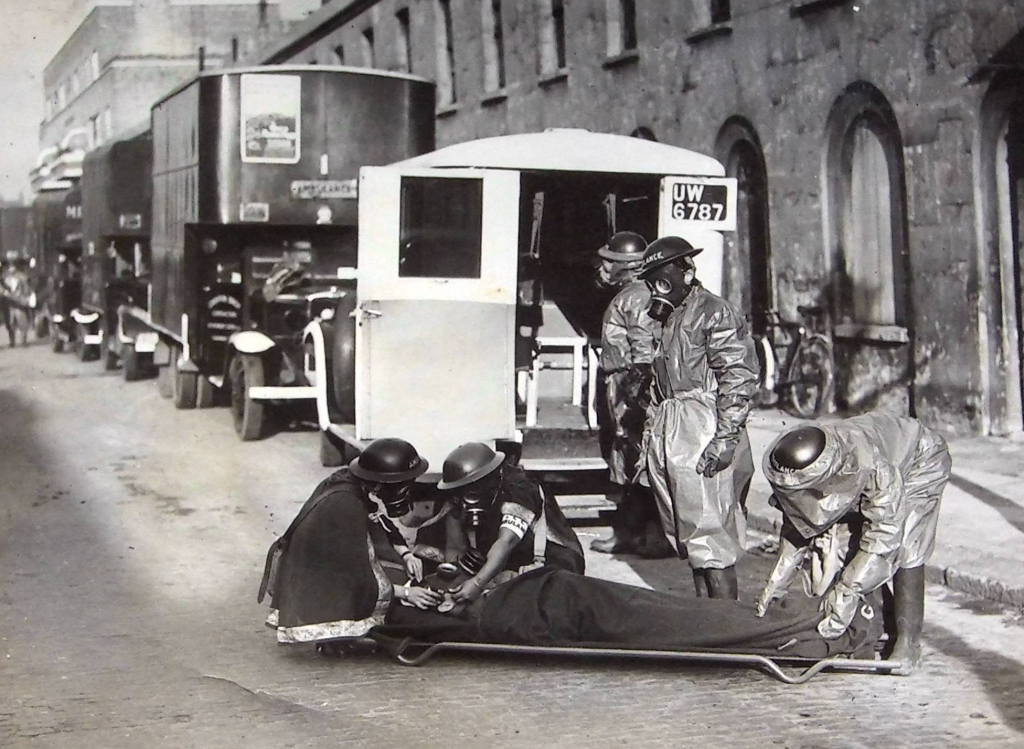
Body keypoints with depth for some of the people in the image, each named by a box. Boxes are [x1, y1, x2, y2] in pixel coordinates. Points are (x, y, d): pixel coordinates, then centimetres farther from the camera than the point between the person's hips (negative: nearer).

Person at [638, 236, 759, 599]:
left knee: (711, 541, -10)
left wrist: (725, 439, -20)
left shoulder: (715, 313, -7)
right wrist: (649, 438, 22)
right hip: (670, 439, 9)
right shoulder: (669, 319, 20)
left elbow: (740, 378, -15)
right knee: (690, 540, 10)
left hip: (703, 439, -9)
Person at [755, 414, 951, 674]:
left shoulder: (872, 467, -47)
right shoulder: (798, 471, -27)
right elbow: (797, 526, -12)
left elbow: (883, 535, -40)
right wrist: (773, 587, -17)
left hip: (921, 461, -6)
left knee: (905, 551, -19)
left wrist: (847, 595, -41)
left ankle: (908, 643, -11)